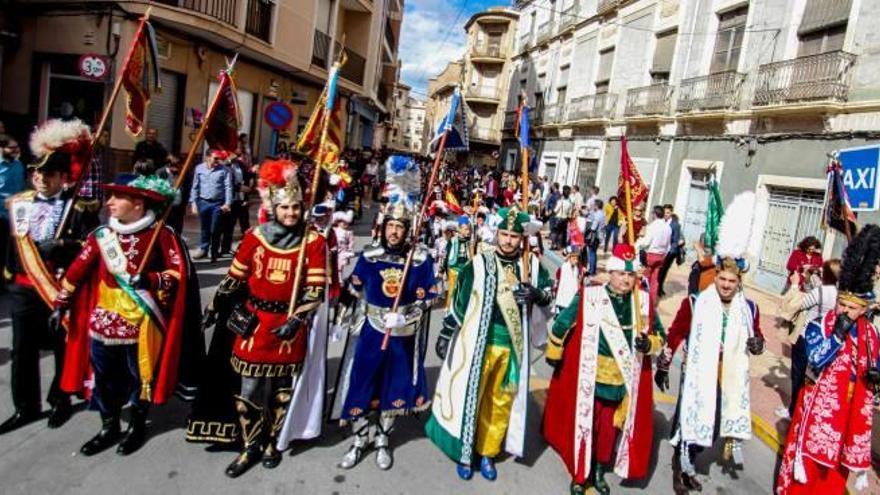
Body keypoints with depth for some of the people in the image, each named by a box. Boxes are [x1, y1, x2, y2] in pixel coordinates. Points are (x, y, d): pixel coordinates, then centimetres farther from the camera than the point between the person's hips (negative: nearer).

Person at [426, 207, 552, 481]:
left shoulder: (532, 264, 1)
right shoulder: (479, 263, -7)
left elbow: (550, 293, 11)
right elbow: (459, 299, -3)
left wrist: (536, 293, -12)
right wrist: (446, 333, -2)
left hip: (512, 346, 3)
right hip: (479, 342, -3)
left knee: (501, 401, 13)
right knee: (469, 396, 6)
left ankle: (488, 452, 32)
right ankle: (465, 452, 25)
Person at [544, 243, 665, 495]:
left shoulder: (643, 301, -3)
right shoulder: (588, 296, -14)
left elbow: (659, 334, 9)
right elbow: (562, 324, -4)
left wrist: (649, 344, -13)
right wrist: (554, 353, 5)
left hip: (624, 382, 4)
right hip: (589, 380, -3)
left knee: (611, 429, 19)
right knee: (584, 426, 10)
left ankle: (599, 472, 42)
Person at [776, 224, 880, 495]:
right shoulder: (819, 326, -13)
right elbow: (816, 360, -24)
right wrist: (838, 334, -28)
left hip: (853, 408, 5)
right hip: (820, 405, -5)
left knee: (839, 464, 16)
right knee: (810, 451, 5)